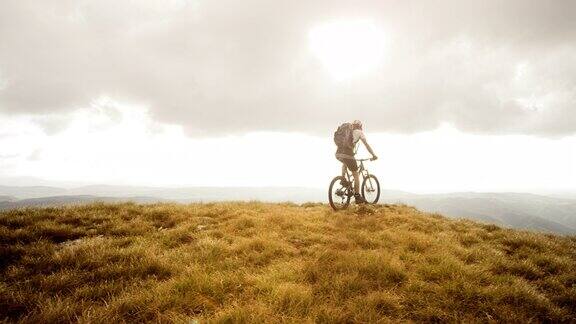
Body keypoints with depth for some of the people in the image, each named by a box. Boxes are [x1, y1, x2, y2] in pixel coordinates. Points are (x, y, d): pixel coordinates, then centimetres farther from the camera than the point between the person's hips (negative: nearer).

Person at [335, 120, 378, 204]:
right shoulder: (359, 132, 14)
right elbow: (366, 145, 9)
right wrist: (373, 155, 17)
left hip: (338, 153, 5)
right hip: (347, 154, -5)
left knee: (344, 163, 40)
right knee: (356, 175, 9)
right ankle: (357, 197, 8)